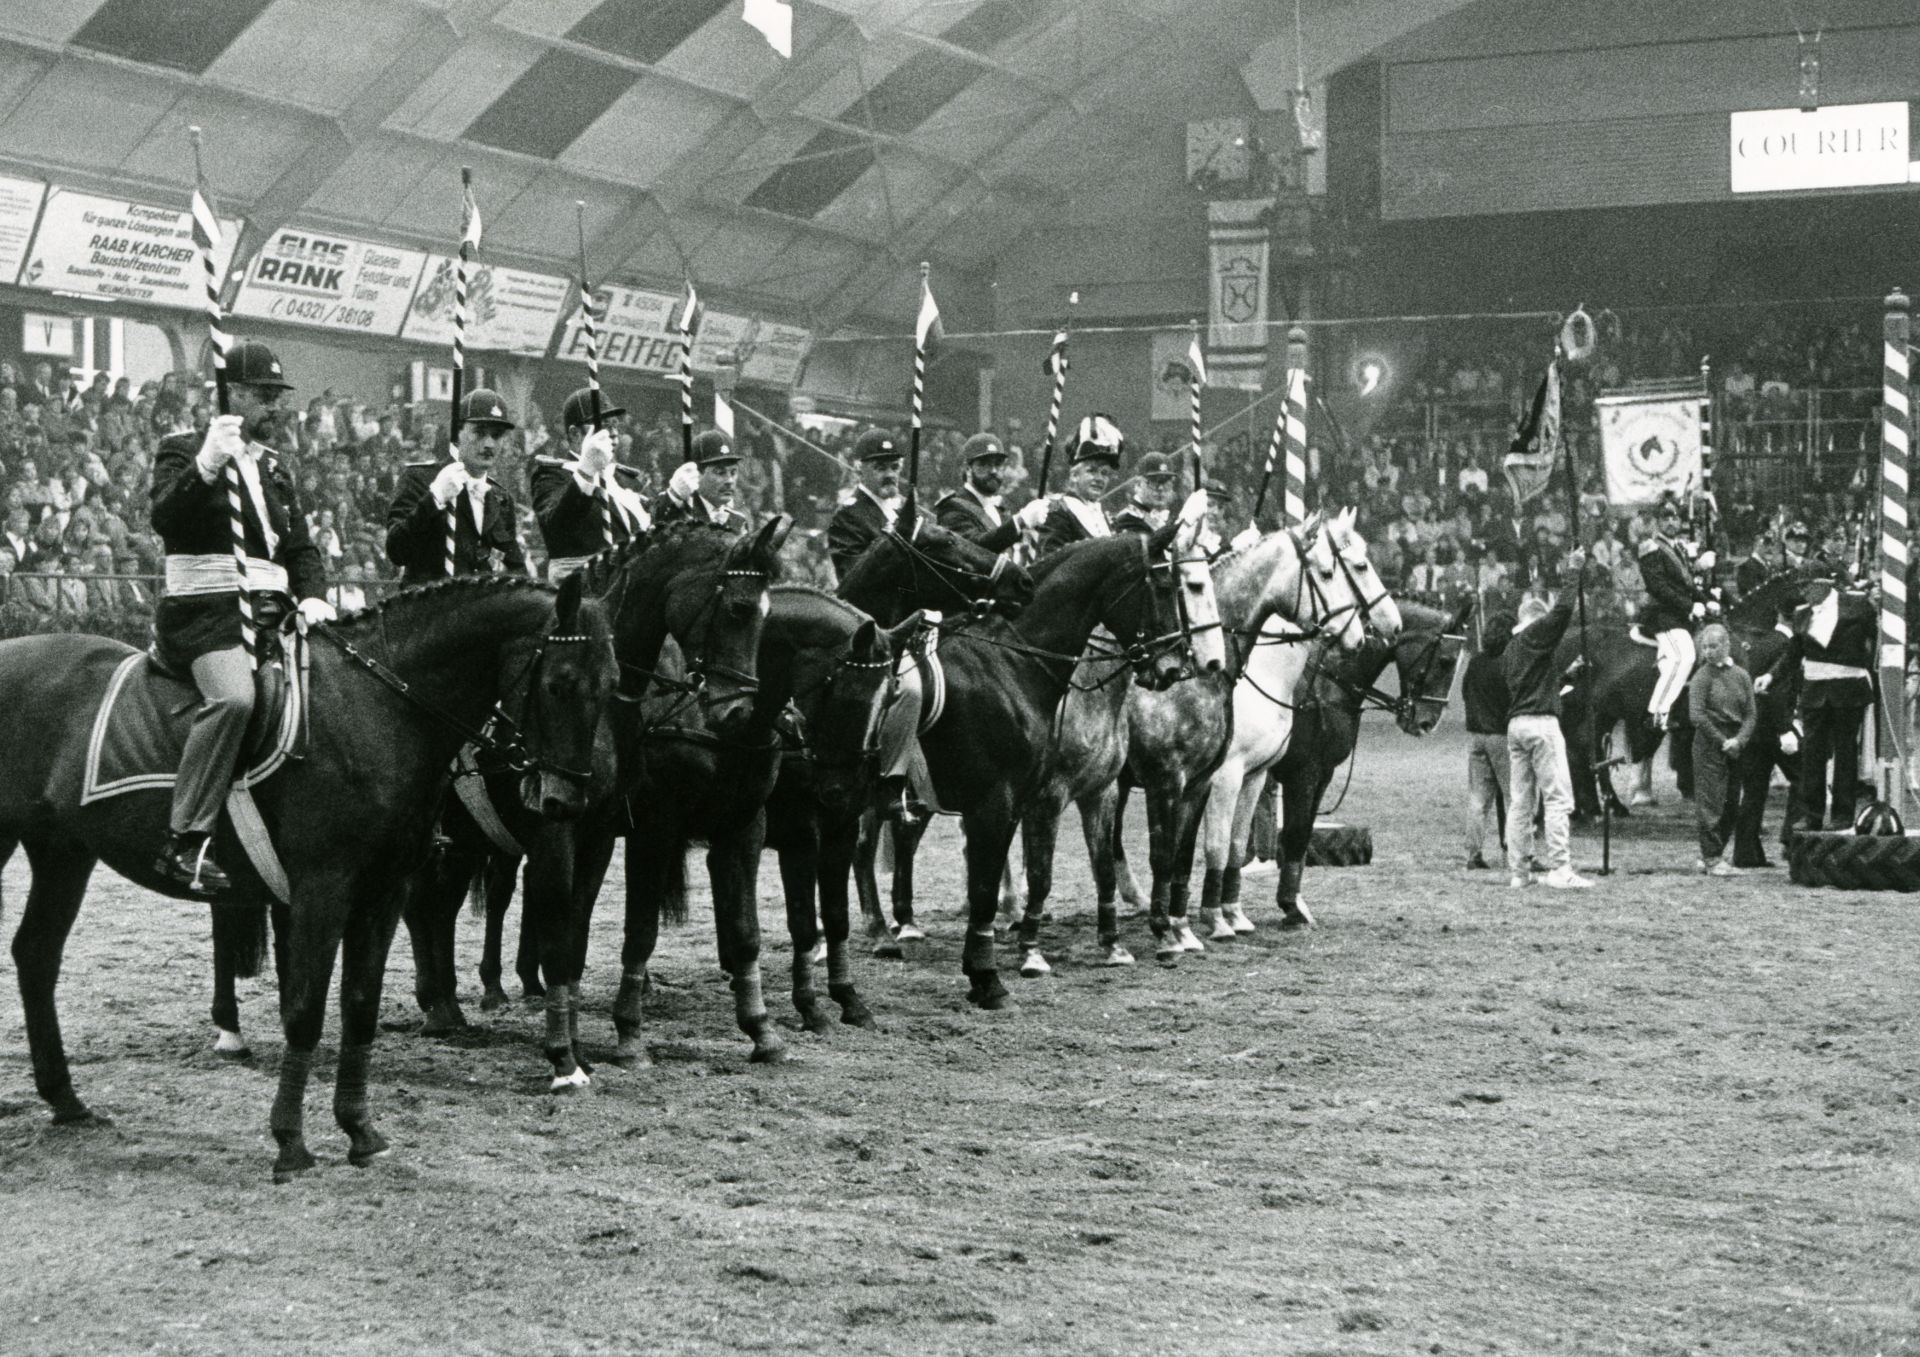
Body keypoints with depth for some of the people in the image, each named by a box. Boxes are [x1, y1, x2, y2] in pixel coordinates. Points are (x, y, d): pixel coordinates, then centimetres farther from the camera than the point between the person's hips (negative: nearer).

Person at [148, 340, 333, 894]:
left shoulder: (275, 469, 24)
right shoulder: (182, 452, 4)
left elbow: (300, 548, 22)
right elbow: (165, 517, -13)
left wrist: (313, 597, 3)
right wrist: (205, 467, -27)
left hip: (271, 613, 8)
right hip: (205, 611, -8)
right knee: (232, 697, -34)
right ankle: (186, 843, -33)